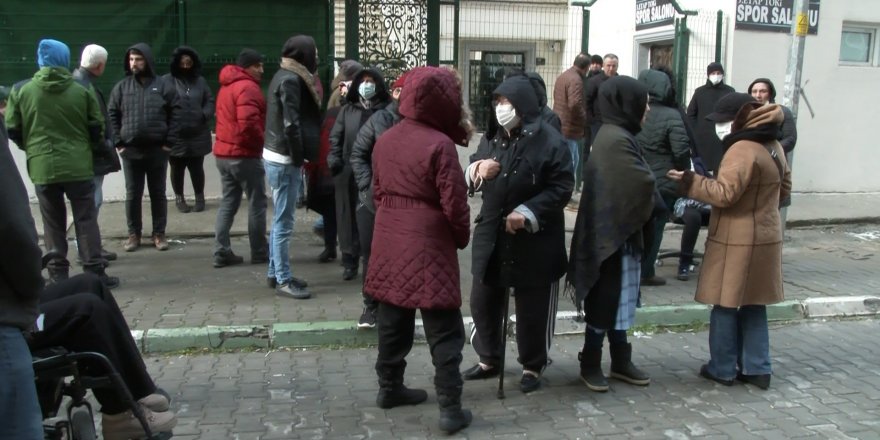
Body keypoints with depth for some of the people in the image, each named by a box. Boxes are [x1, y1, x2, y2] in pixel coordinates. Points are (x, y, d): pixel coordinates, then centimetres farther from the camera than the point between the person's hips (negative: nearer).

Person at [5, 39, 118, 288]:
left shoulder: (21, 91, 0)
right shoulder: (82, 91, -3)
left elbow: (13, 130, 6)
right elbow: (96, 129, 3)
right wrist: (96, 147, 24)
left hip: (42, 168, 1)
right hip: (78, 166, -1)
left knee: (53, 223, 10)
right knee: (86, 220, 5)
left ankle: (58, 275, 13)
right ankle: (95, 272, 5)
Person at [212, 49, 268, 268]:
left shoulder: (227, 86, 17)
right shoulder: (247, 87, -14)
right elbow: (248, 123, -26)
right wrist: (262, 142, -10)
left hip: (224, 153, 9)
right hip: (244, 155, -9)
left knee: (228, 203, 11)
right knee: (257, 203, 2)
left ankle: (222, 253, 9)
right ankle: (259, 252, 8)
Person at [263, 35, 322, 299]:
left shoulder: (287, 77, 16)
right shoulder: (290, 80, -15)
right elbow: (291, 124, -20)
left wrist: (298, 156, 12)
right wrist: (299, 158, -13)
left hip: (278, 156, 10)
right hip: (284, 159, -10)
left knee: (280, 220, 15)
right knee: (284, 222, -4)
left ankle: (275, 272, 24)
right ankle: (283, 280, 3)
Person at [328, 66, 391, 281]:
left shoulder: (387, 110, 0)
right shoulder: (347, 110, 13)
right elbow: (335, 137, 13)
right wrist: (334, 160, 0)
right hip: (349, 173, 3)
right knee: (349, 216, 7)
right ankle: (350, 261, 17)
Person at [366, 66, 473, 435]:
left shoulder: (385, 139, 6)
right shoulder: (440, 145, -16)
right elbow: (454, 203, -14)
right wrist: (462, 237, 3)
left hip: (390, 241, 7)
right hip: (428, 245, -7)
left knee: (393, 320, 19)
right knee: (444, 332, 2)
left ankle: (389, 387, 32)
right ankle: (450, 409, 6)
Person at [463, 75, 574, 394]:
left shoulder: (550, 142, -11)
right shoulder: (491, 138, 8)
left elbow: (562, 189, -14)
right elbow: (471, 181, 10)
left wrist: (527, 212, -24)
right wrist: (477, 170, -14)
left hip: (534, 241, -5)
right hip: (491, 236, 6)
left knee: (532, 309, 7)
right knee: (482, 302, 13)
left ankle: (533, 367, 28)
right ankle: (488, 360, 34)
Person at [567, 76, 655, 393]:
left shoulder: (617, 136, 12)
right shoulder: (616, 140, -20)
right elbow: (643, 184, -22)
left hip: (620, 232, 10)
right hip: (613, 234, -10)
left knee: (617, 300, 16)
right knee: (605, 301, 2)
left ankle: (620, 362, 27)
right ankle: (590, 364, 16)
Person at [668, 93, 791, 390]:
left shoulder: (743, 150, -19)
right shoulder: (774, 146, 11)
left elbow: (725, 194, -23)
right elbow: (784, 187, 20)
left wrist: (689, 181, -15)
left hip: (737, 241, -9)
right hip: (764, 237, 9)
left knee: (725, 304, 3)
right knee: (753, 305, 15)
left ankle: (722, 368, 13)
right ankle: (757, 368, 21)